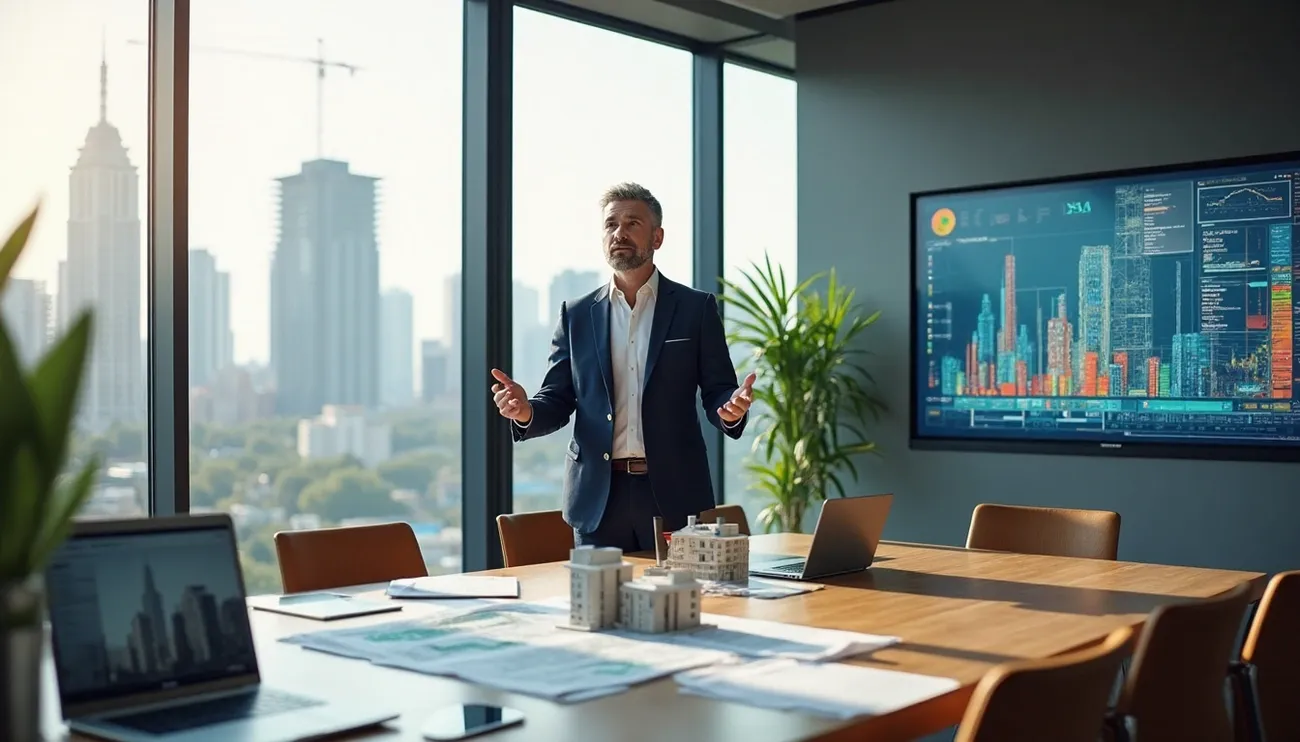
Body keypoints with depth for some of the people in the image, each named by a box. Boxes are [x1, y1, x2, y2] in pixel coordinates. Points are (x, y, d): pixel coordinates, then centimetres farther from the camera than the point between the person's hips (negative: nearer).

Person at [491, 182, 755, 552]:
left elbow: (717, 392, 3)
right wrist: (526, 411, -12)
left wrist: (731, 409, -20)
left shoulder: (696, 308, 4)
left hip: (673, 494, -1)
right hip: (597, 497, 2)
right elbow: (558, 400, 9)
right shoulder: (576, 314, 10)